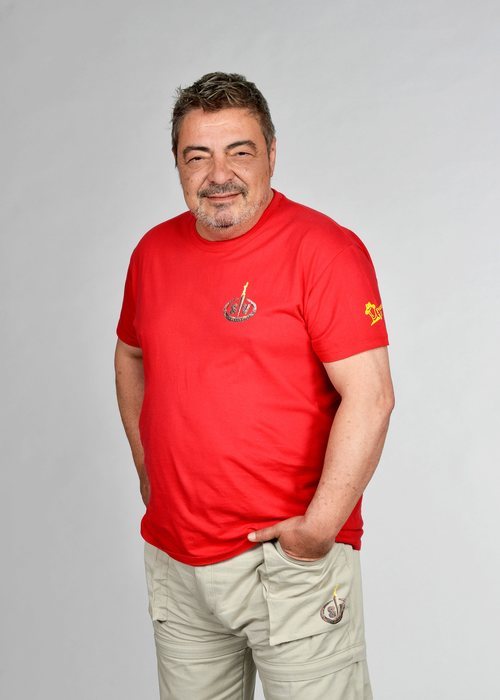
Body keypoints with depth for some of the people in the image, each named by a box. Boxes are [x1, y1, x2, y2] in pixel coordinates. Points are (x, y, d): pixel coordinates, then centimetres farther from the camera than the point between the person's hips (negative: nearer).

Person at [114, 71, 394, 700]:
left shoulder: (325, 249, -13)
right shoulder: (154, 251, 6)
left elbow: (369, 397, -18)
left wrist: (320, 528, -19)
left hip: (289, 558, -5)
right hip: (173, 556, 6)